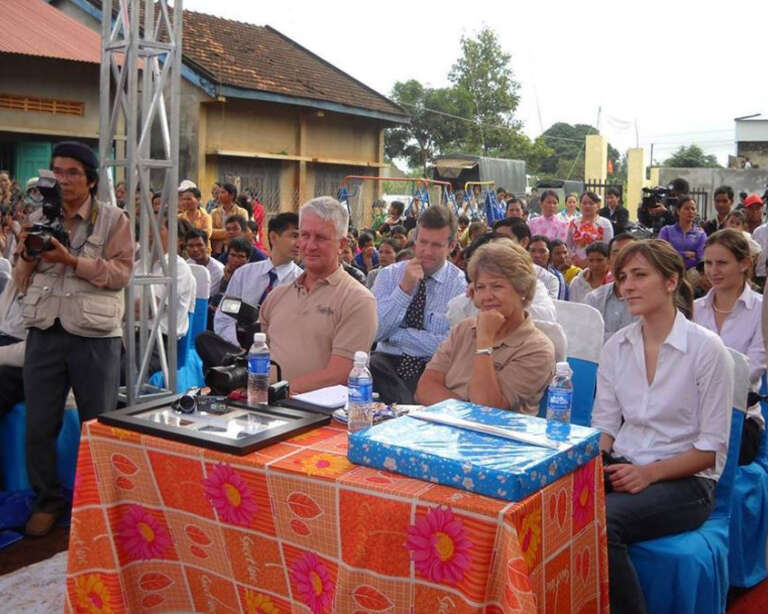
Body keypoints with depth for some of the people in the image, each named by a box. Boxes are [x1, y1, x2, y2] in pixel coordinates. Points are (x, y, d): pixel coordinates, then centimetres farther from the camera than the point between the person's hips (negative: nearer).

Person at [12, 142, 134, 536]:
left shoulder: (113, 220, 0)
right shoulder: (37, 219, 11)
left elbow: (121, 274, -9)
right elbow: (22, 282, 13)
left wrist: (71, 260, -18)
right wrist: (27, 257, -8)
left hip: (94, 334, -3)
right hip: (44, 331, 3)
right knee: (39, 424, 7)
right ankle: (48, 499, 25)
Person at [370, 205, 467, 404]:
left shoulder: (461, 286, -1)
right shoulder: (389, 274, 6)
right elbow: (373, 332, -6)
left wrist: (396, 334, -10)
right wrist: (404, 289, -13)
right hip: (387, 363, 4)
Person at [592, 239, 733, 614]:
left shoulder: (706, 348, -8)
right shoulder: (617, 346, 7)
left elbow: (712, 447, -8)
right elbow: (604, 425, 9)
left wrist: (650, 473, -20)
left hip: (685, 480, -4)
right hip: (622, 466, 5)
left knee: (601, 519, -33)